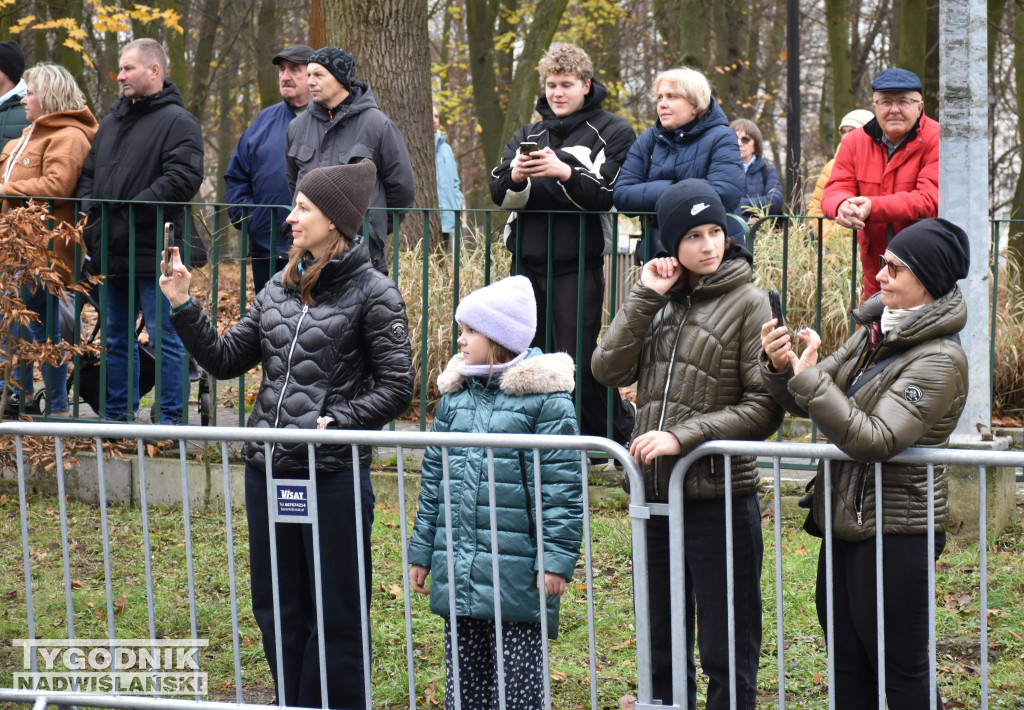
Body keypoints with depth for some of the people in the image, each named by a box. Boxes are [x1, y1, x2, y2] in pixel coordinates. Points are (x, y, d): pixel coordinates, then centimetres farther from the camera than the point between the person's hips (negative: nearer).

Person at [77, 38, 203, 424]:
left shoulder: (177, 121, -7)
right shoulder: (113, 120, 19)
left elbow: (182, 179, -19)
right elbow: (89, 172, 26)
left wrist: (128, 211, -20)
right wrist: (90, 208, 5)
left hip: (153, 251, -8)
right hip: (113, 252, 8)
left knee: (164, 336, -4)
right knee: (116, 338, 14)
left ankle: (170, 417, 1)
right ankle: (117, 414, 22)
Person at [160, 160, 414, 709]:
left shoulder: (372, 293, -7)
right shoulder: (279, 289, 11)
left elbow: (396, 387, -8)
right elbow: (227, 359, 12)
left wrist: (334, 422, -18)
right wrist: (182, 307, 2)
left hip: (333, 474, -7)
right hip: (268, 471, 7)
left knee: (336, 613, 4)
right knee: (276, 608, 15)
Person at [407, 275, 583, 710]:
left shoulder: (544, 397, -8)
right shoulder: (455, 394, 11)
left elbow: (561, 486, -9)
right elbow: (434, 478, 17)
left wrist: (557, 558, -14)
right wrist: (421, 551, 17)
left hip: (516, 572, -6)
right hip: (457, 571, 6)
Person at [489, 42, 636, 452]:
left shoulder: (612, 133, 2)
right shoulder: (530, 134, 17)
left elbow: (610, 196, -10)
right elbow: (499, 194, 7)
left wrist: (565, 173, -24)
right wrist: (516, 176, -15)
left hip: (578, 263, -5)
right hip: (529, 261, 5)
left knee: (579, 360, -9)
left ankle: (619, 433, 7)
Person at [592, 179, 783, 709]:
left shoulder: (748, 303, -7)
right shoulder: (660, 300, 9)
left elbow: (764, 408, -12)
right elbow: (609, 369, -2)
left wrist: (683, 436, -18)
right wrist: (646, 298, -8)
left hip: (719, 497, -5)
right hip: (656, 493, 5)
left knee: (726, 654, 2)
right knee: (662, 650, 17)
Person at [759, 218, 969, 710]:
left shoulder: (939, 360, -17)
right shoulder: (875, 332, 9)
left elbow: (875, 440, -27)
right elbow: (810, 402, 11)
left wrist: (808, 378, -26)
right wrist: (781, 369, -11)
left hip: (896, 535, -9)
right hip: (847, 522, 9)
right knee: (847, 669, 16)